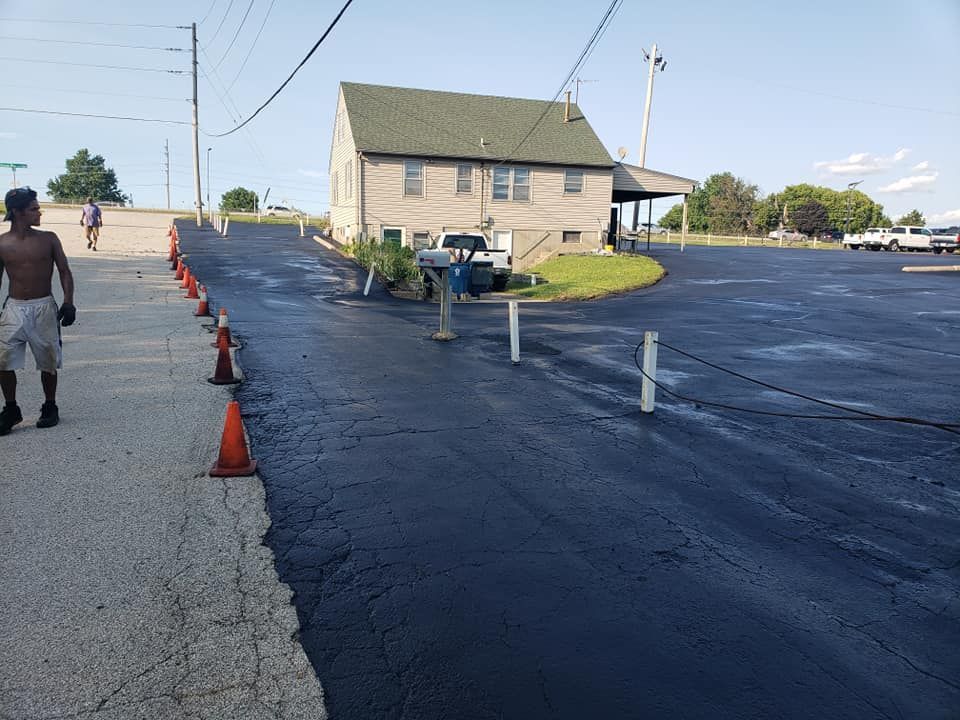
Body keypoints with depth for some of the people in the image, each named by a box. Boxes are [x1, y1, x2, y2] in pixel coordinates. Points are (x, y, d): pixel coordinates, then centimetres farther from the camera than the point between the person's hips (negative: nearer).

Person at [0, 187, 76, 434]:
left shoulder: (48, 239, 0)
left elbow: (64, 272, 2)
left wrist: (68, 302, -10)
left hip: (44, 308, 0)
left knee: (48, 362, 7)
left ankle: (50, 407, 24)